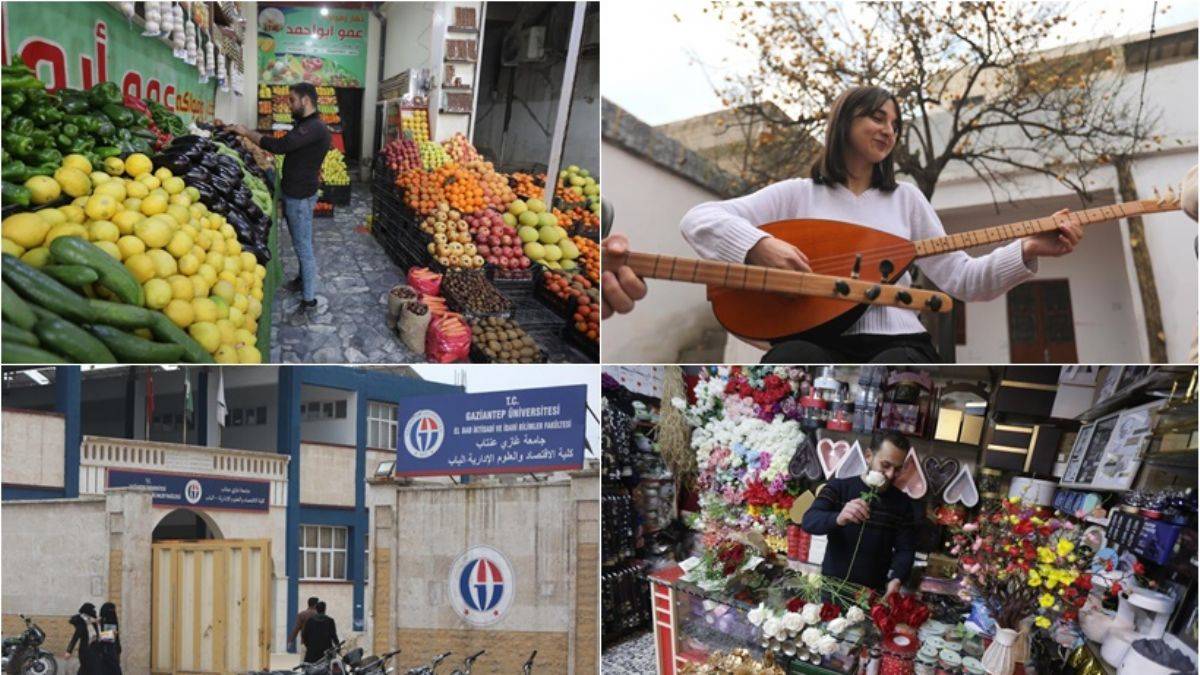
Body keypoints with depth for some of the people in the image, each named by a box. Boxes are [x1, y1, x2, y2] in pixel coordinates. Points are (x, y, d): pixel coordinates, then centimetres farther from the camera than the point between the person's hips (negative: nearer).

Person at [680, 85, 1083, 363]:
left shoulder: (906, 199, 21)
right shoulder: (798, 194, 12)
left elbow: (960, 278, 15)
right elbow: (697, 219, 0)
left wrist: (1028, 250, -2)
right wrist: (759, 245, -18)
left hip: (897, 344, 2)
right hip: (819, 344, -2)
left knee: (892, 372, -37)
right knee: (791, 362, -40)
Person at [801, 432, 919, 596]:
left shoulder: (903, 503, 5)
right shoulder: (838, 488, -2)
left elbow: (905, 550, 4)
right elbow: (808, 522, -15)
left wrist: (896, 579, -16)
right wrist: (838, 519, -35)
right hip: (831, 585, -2)